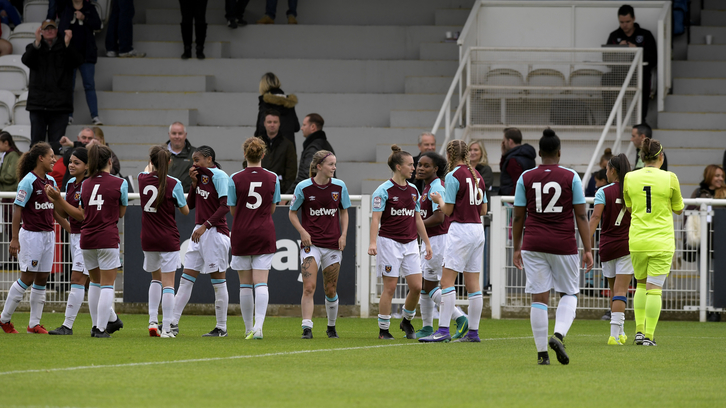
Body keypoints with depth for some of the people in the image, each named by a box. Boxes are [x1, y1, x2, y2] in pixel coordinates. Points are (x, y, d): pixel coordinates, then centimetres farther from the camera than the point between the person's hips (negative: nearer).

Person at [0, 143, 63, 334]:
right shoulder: (28, 181, -13)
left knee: (42, 279, 6)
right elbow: (18, 209, -13)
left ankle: (34, 323, 10)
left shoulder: (50, 181, 10)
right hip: (31, 234, -7)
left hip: (48, 234, 7)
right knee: (27, 278, -5)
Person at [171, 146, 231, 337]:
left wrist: (205, 225, -22)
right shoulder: (201, 176, 13)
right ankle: (173, 323, 7)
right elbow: (190, 204, 16)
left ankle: (221, 327, 3)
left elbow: (225, 206, -19)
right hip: (200, 232, 8)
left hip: (215, 233, -8)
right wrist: (194, 183, 2)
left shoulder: (219, 176, -11)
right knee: (186, 278, 6)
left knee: (218, 280, -2)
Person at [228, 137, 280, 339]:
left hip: (241, 234, -1)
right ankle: (258, 325, -20)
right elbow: (272, 209, 7)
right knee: (261, 283, -4)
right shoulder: (272, 179, -2)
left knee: (245, 284, 9)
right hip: (264, 234, 1)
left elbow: (232, 210, 1)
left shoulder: (235, 179, -7)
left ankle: (249, 328, 16)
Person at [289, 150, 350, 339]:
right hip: (311, 244, -3)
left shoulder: (339, 186, 2)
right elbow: (292, 213, 4)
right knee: (309, 288, -14)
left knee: (331, 290, 10)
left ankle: (331, 327, 27)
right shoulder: (303, 187, -7)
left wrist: (343, 235, 2)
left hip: (333, 244, 3)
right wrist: (302, 232, -11)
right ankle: (307, 328, -18)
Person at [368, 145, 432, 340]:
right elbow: (375, 218, -12)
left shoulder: (413, 190, 11)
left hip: (410, 243, 6)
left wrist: (427, 243, 18)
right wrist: (372, 242, -24)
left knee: (416, 287, -1)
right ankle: (383, 330, 4)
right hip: (389, 242, -6)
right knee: (390, 287, -5)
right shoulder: (384, 190, -8)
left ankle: (407, 321, 23)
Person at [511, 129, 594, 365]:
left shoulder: (525, 178, 3)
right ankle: (559, 334, -12)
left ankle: (542, 352, 1)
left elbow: (518, 217, 6)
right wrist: (588, 249, 0)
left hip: (533, 245, 1)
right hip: (564, 245, -1)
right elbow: (581, 215, -3)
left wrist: (517, 248, 15)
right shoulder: (571, 177, -2)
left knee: (539, 298, 3)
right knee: (569, 294, 13)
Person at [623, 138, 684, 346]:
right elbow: (678, 209, 6)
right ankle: (649, 336, -3)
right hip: (662, 241, -2)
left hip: (637, 241, 2)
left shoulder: (629, 178, -2)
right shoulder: (670, 178, -8)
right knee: (654, 289, 1)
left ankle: (639, 331, 12)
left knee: (641, 284, 19)